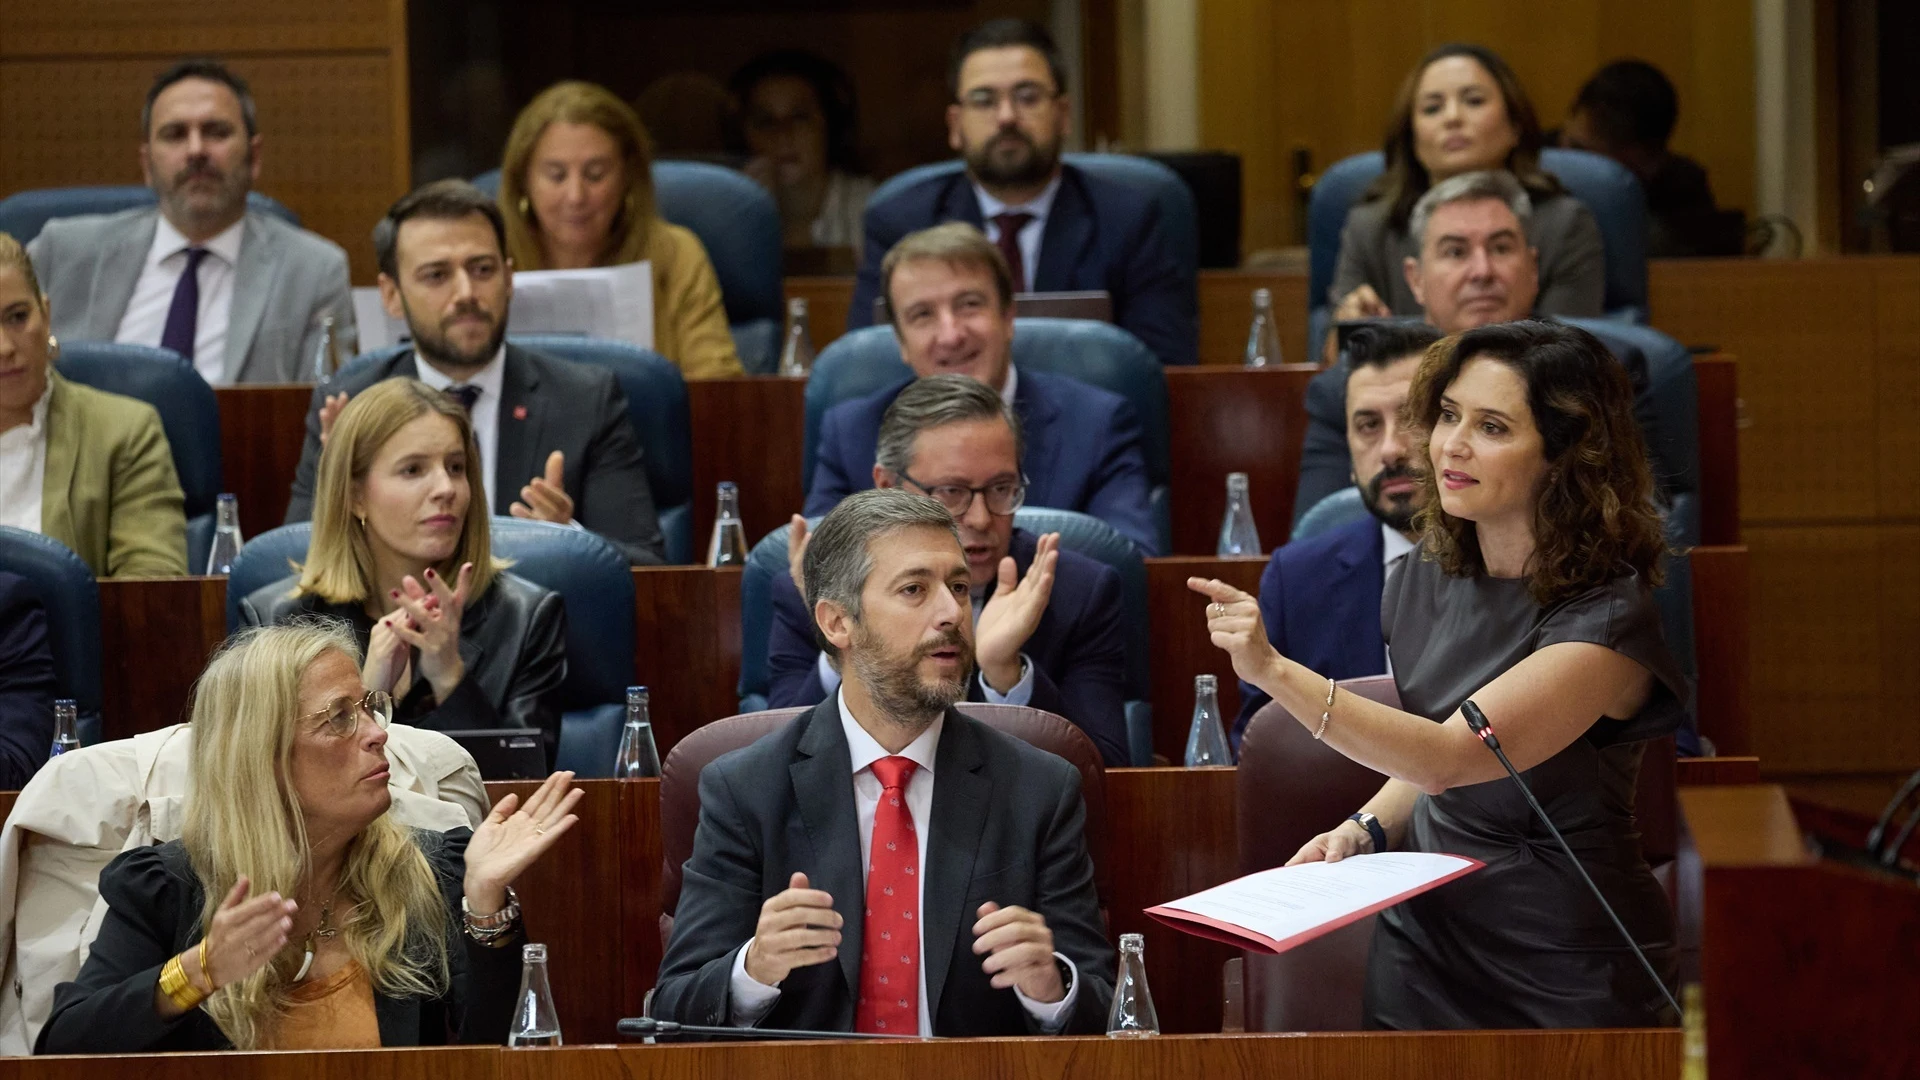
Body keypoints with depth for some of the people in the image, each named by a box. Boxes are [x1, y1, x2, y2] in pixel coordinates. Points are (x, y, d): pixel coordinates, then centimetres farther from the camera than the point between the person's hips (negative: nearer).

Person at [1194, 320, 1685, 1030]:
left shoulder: (1606, 618, -21)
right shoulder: (1426, 579, 2)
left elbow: (1450, 755, -30)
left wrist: (1272, 670, -39)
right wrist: (1364, 830, -5)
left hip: (1563, 981, -6)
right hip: (1424, 945, 6)